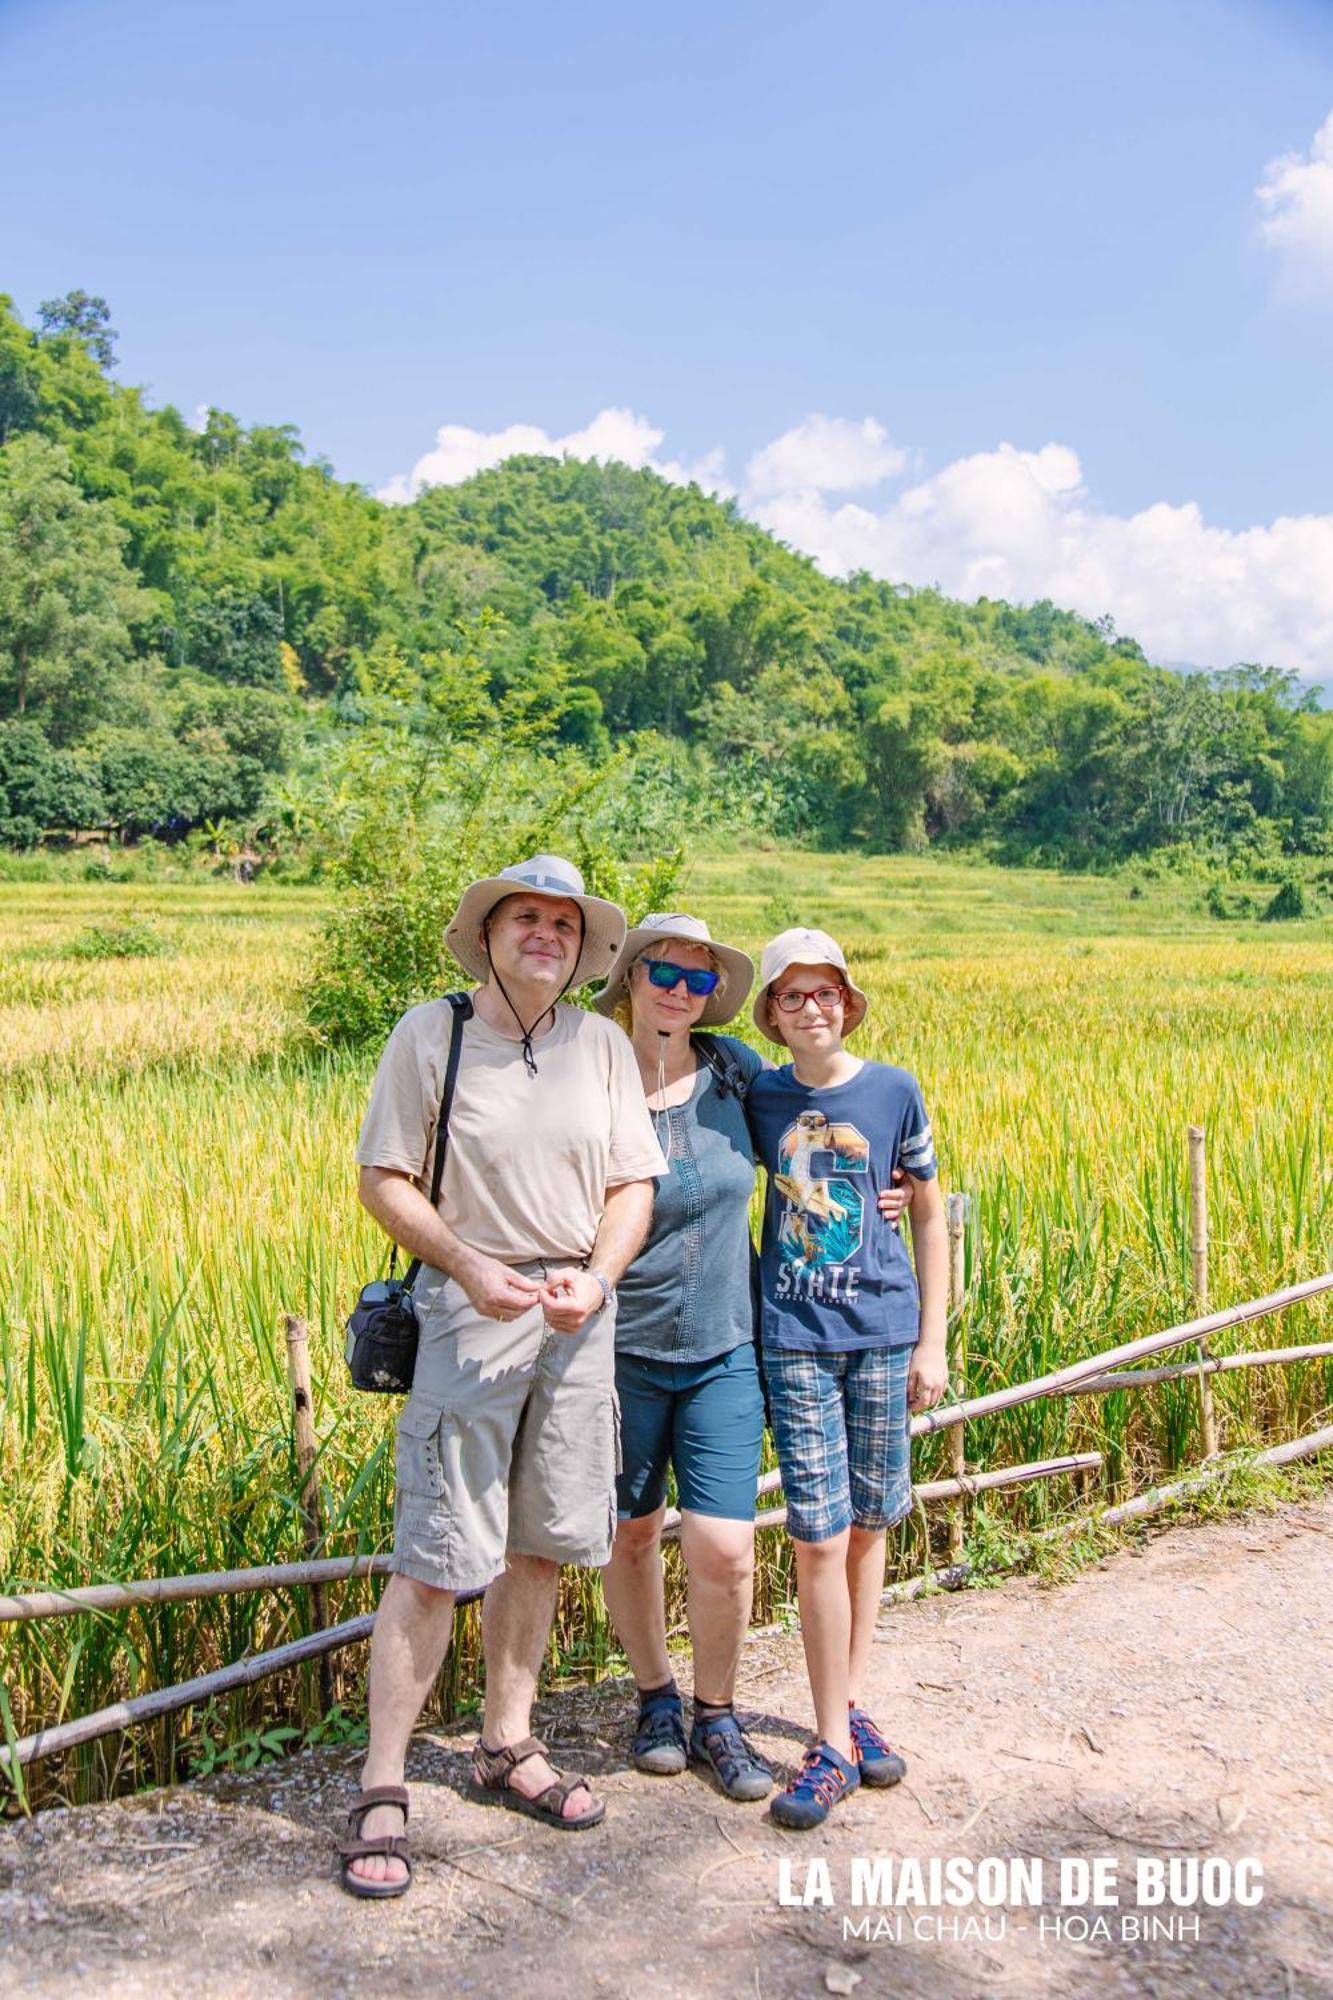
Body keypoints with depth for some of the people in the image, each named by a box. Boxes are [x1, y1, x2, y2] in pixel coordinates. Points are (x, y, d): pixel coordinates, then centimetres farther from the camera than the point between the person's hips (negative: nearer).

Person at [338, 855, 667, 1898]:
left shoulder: (604, 1045, 4)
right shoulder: (430, 1033, -5)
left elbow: (634, 1184, 6)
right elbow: (383, 1179, -5)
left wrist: (595, 1277, -11)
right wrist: (472, 1269, -17)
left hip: (580, 1315, 4)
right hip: (469, 1310, -4)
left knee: (539, 1544, 13)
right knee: (437, 1557, -3)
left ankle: (507, 1746, 31)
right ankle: (381, 1790, 12)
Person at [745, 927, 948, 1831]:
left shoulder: (894, 1091, -1)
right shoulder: (758, 1099, 0)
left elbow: (931, 1218, 6)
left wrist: (933, 1341, 3)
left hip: (883, 1331, 1)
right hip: (795, 1337, -1)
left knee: (868, 1527, 11)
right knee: (820, 1538, -3)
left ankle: (855, 1703, 29)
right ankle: (834, 1742, 10)